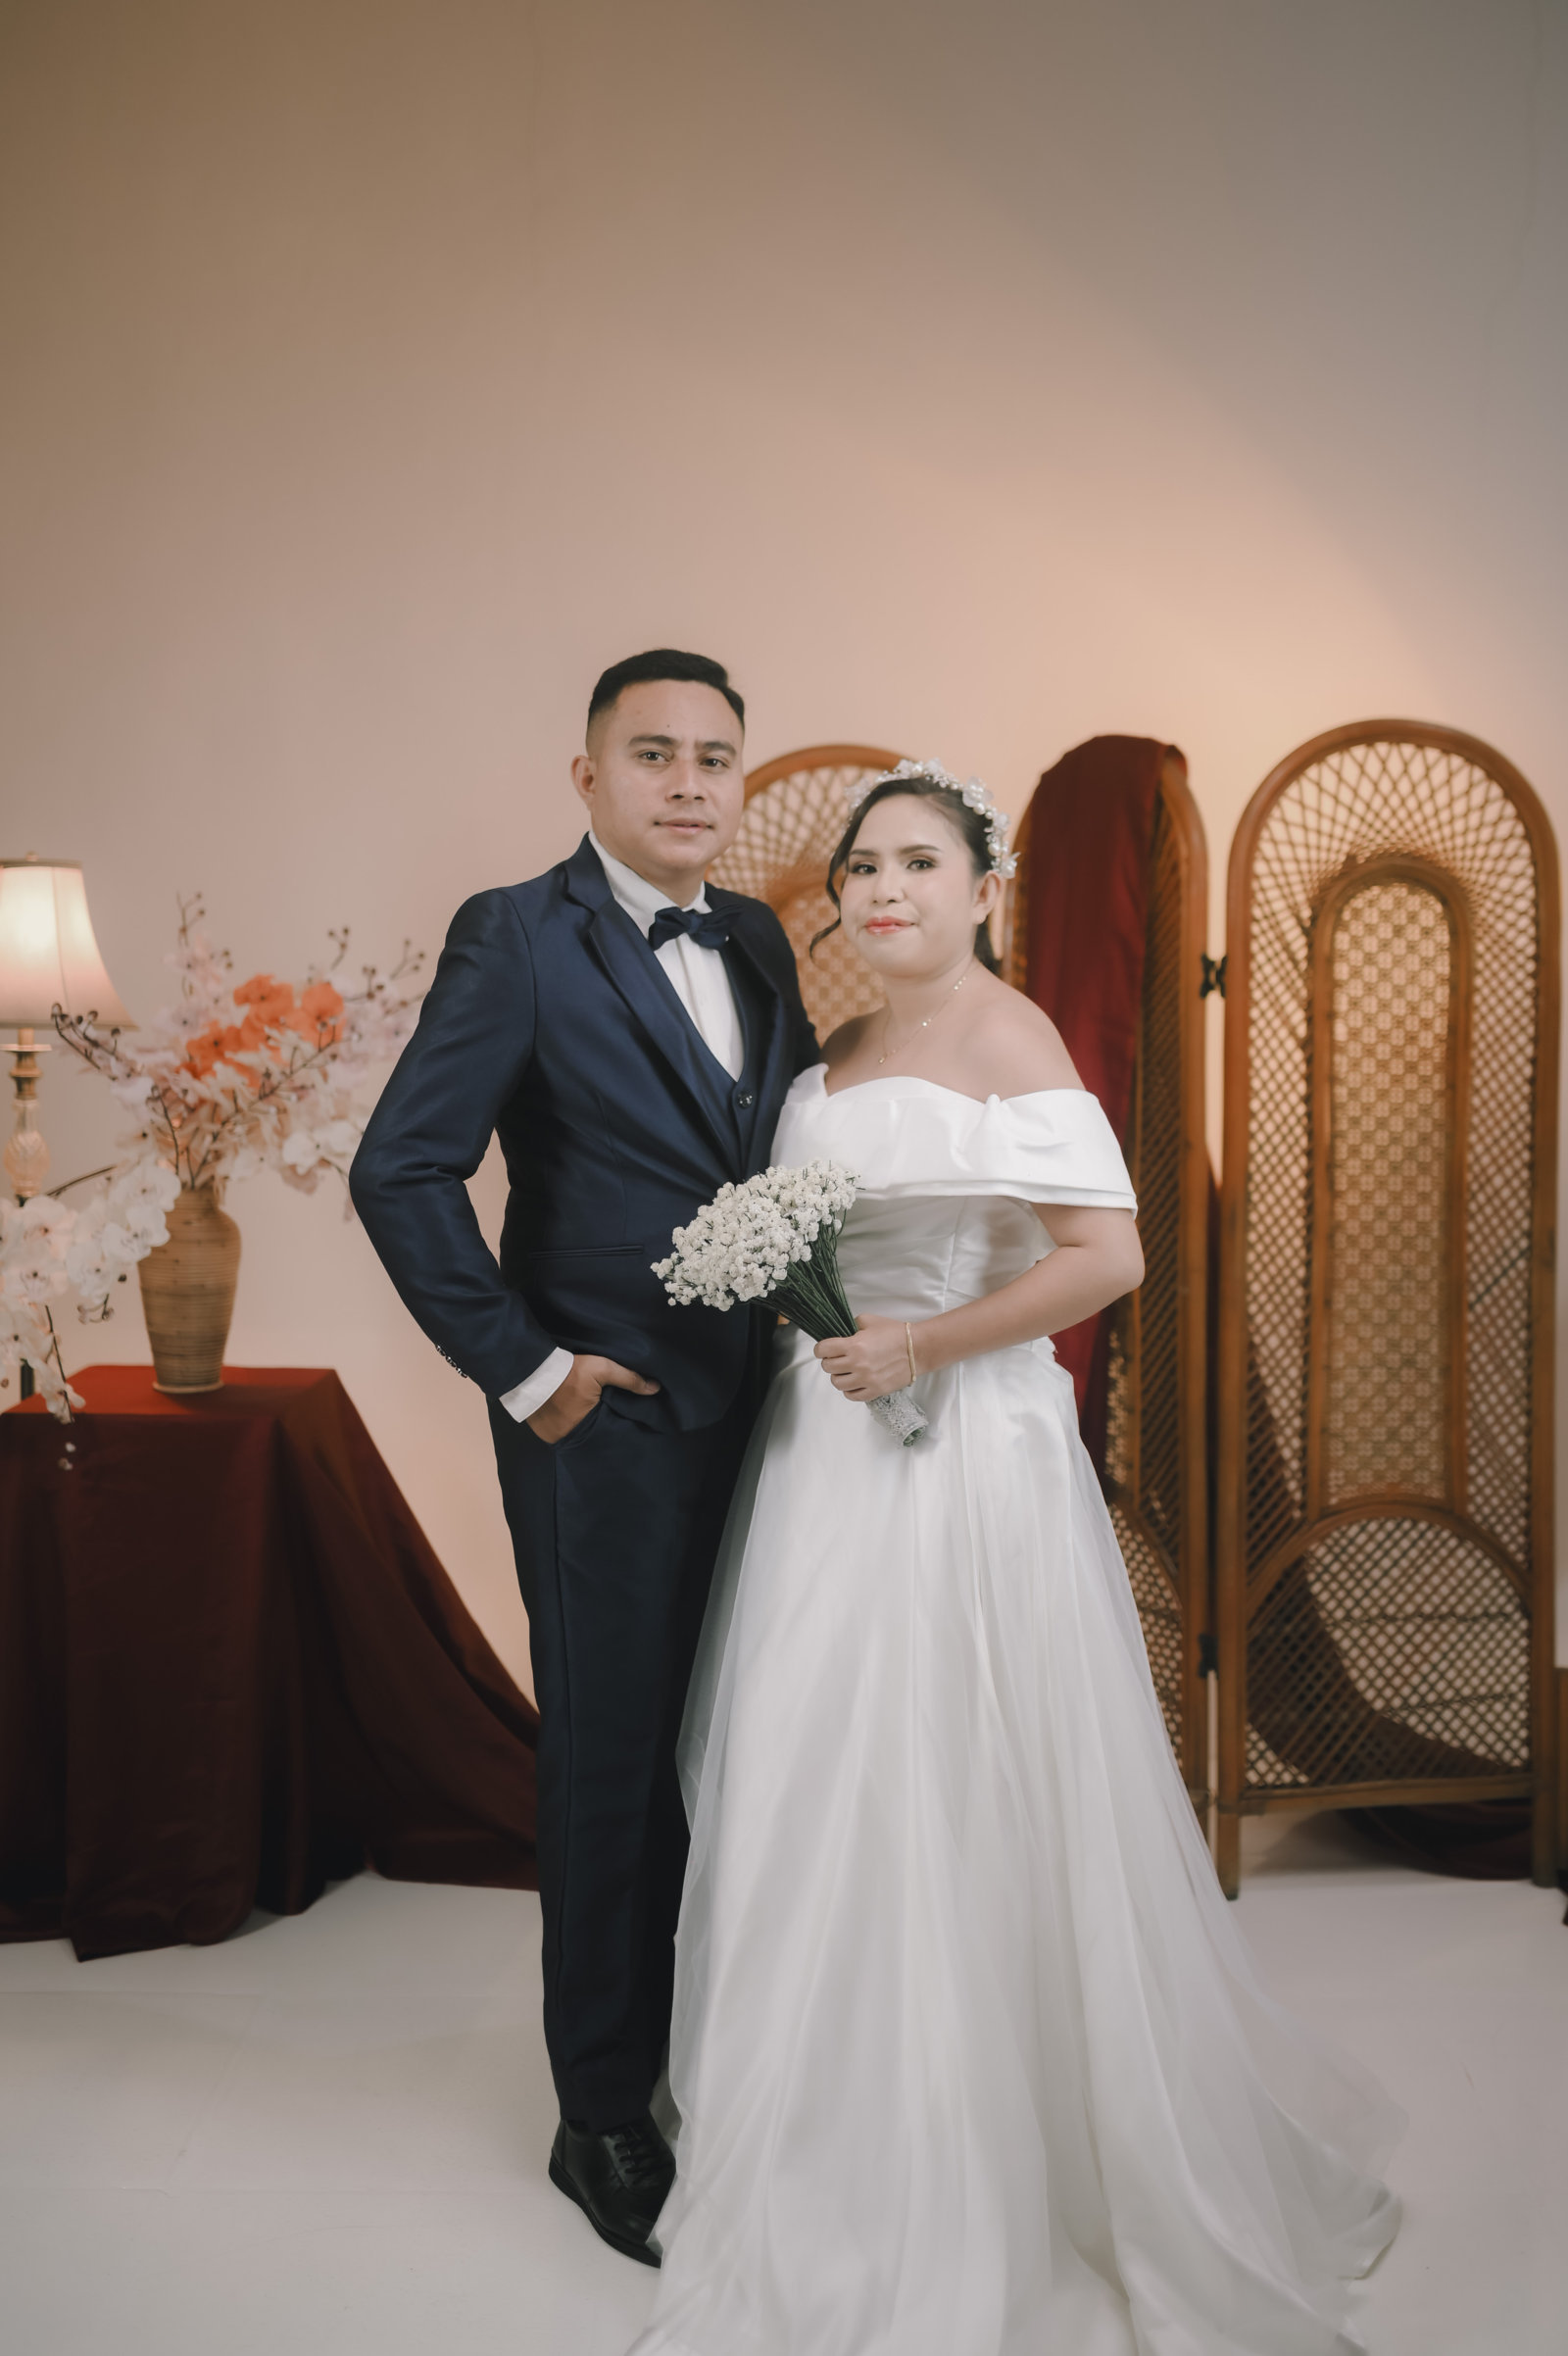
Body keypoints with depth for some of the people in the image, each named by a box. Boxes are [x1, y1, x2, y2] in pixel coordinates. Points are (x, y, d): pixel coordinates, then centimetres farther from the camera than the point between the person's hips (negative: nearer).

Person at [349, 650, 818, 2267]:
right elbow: (399, 1172, -16)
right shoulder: (518, 939, -11)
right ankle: (605, 2120, 26)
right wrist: (522, 1370, -14)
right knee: (614, 1767, 7)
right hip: (611, 1426, -6)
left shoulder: (756, 942, 9)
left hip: (757, 1413, 6)